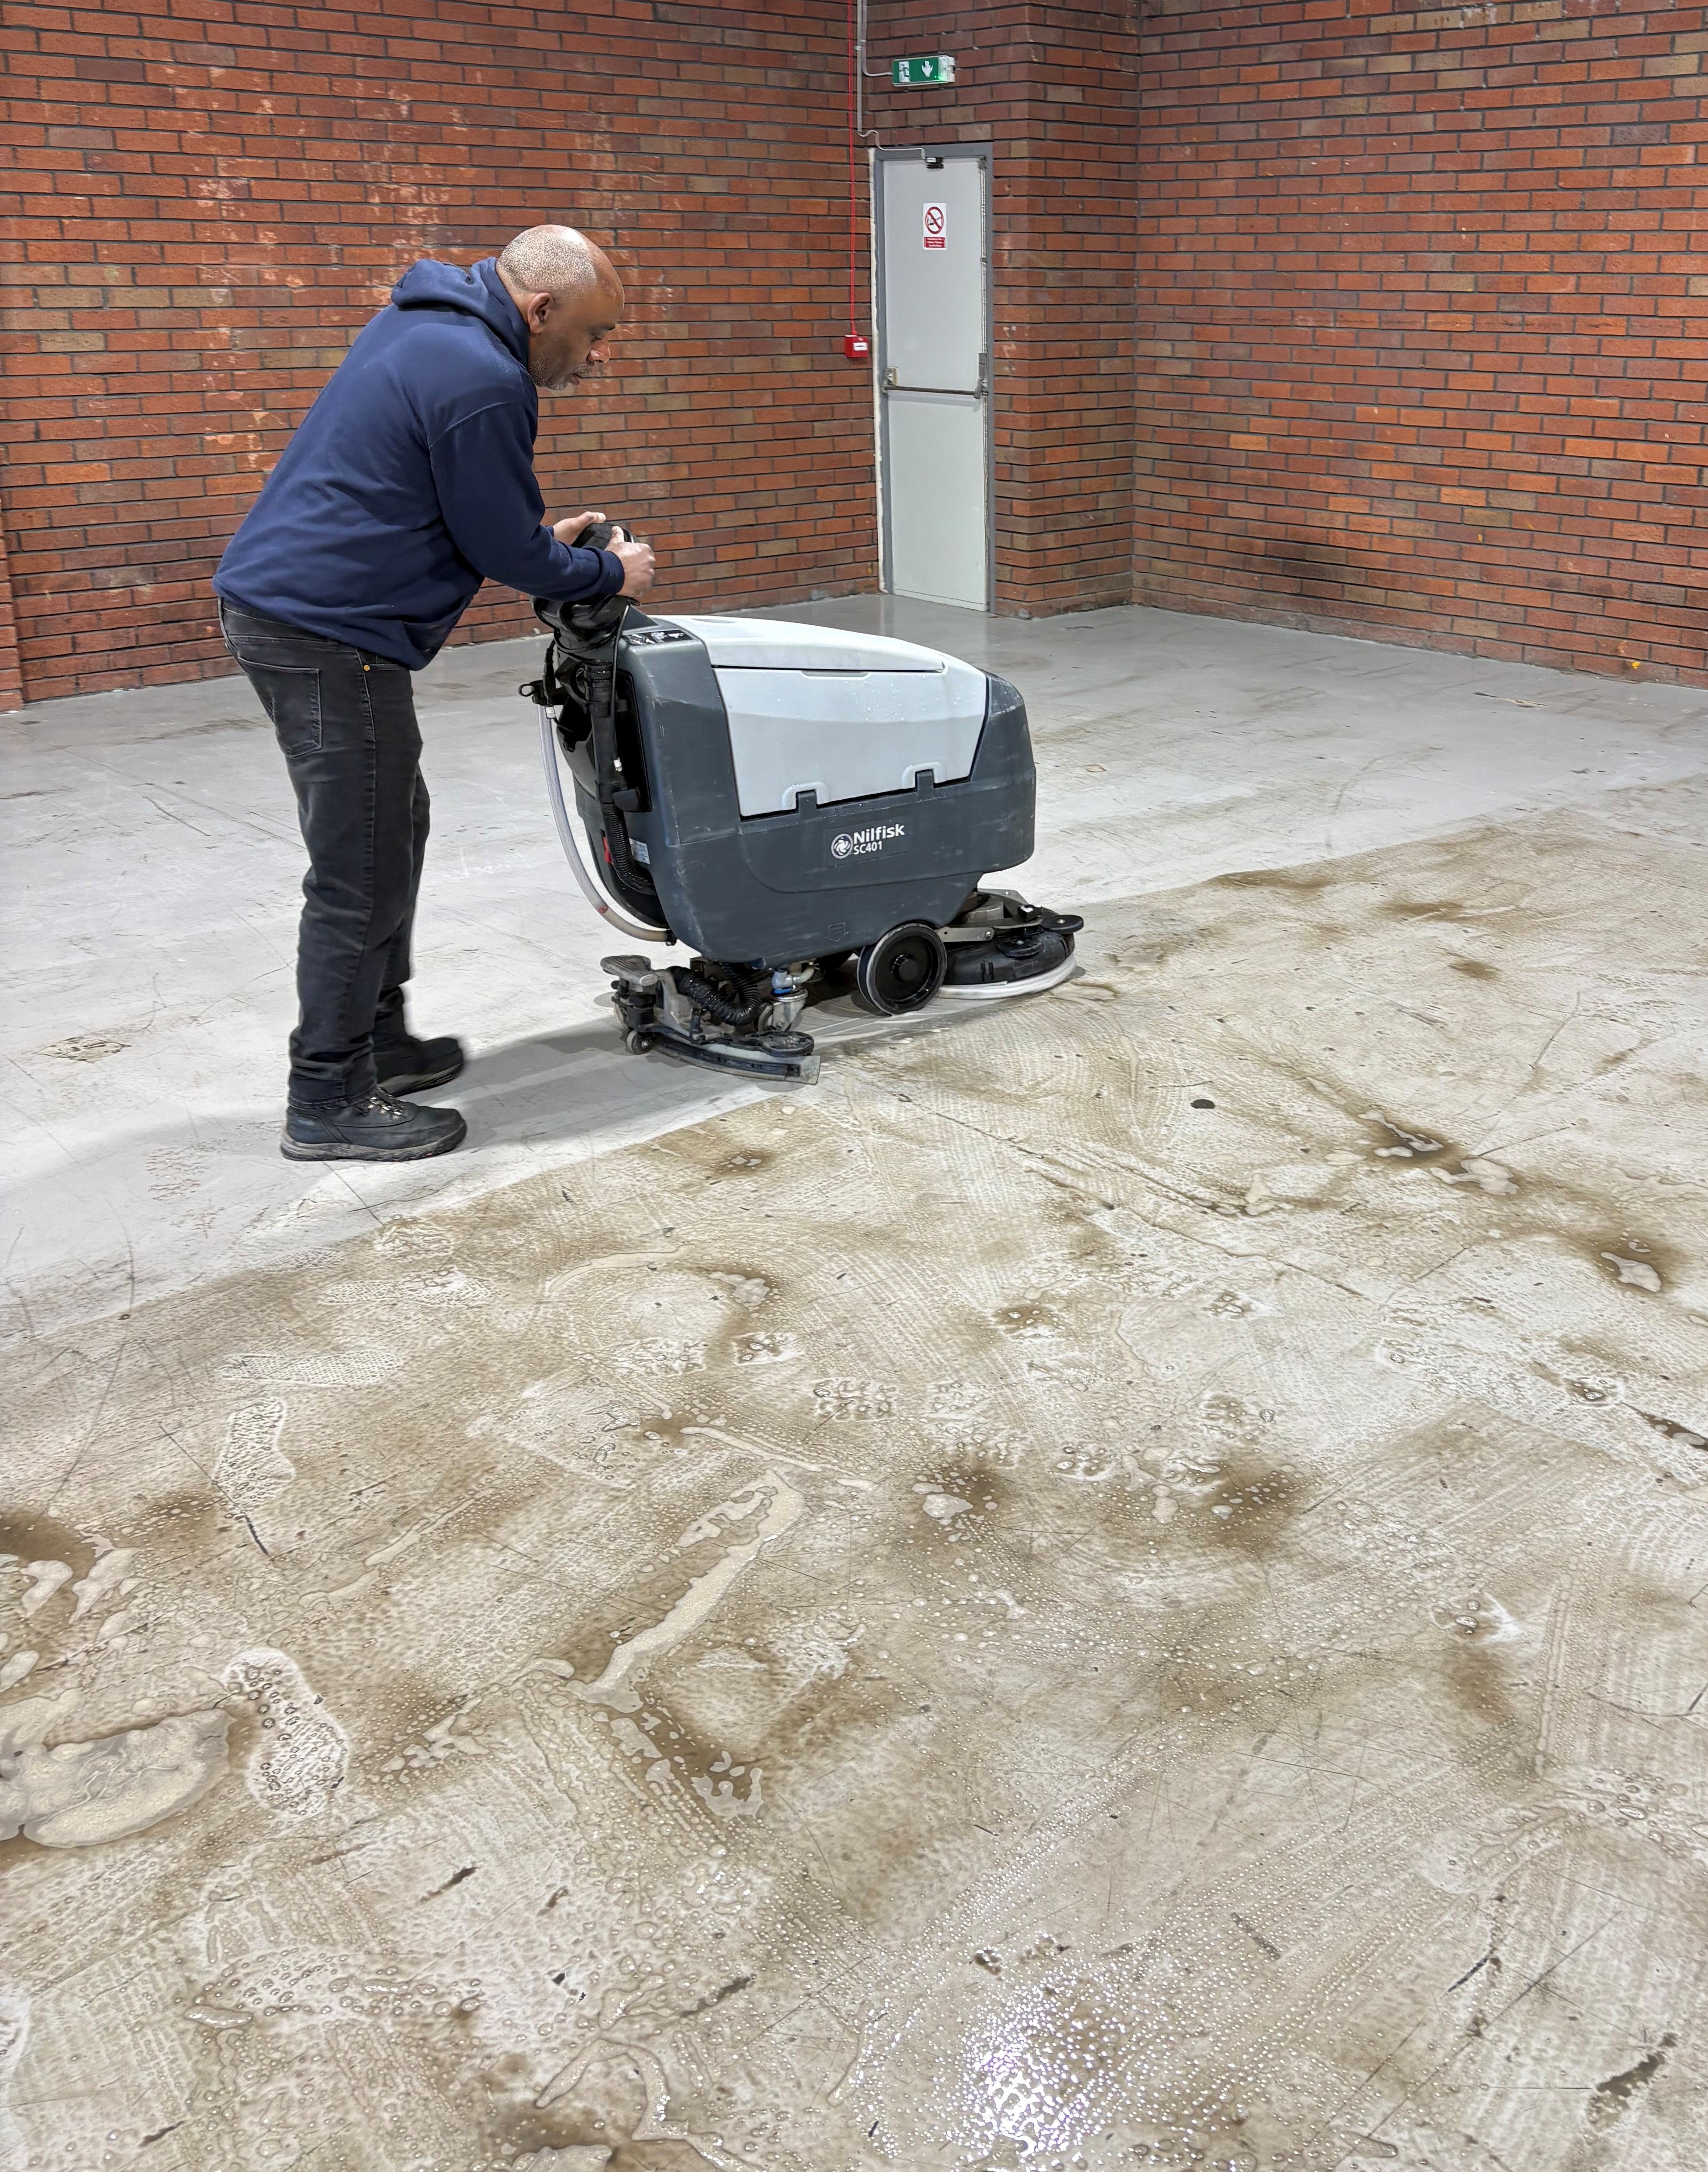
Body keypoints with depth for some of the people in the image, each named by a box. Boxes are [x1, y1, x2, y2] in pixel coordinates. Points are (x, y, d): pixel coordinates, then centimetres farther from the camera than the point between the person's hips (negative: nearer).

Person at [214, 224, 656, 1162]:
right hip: (329, 631, -11)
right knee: (363, 873, -4)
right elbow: (507, 554, -11)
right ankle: (328, 1103, 5)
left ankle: (376, 1041, 30)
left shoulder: (428, 323, 14)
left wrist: (538, 535, 20)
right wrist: (609, 573, 5)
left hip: (272, 599, 11)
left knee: (391, 828, 19)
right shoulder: (482, 382, -18)